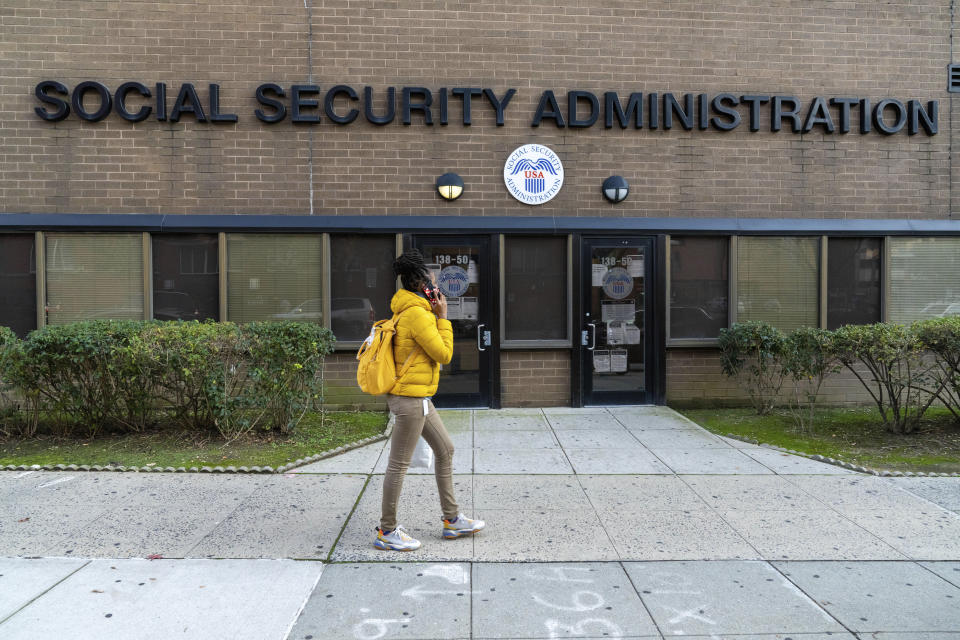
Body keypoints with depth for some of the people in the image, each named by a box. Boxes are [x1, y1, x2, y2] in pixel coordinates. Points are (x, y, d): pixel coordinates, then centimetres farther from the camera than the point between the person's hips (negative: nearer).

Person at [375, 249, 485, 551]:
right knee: (399, 464, 0)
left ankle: (452, 520, 27)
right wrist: (442, 317, -8)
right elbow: (444, 354, -16)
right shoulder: (417, 314, -19)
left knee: (445, 450, 17)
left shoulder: (411, 310, 12)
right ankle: (386, 531, 14)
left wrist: (435, 315, 10)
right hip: (410, 398, -11)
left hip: (419, 398, 11)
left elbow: (433, 350, 16)